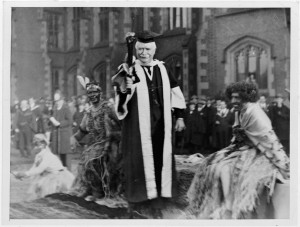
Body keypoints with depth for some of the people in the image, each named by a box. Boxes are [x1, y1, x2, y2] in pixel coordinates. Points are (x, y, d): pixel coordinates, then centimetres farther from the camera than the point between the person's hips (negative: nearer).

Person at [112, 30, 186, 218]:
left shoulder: (162, 69, 8)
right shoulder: (128, 70, -4)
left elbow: (175, 93, 16)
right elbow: (120, 101, -18)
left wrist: (180, 116, 13)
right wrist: (123, 89, -39)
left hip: (160, 127, 4)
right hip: (137, 127, -3)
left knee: (160, 163, 6)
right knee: (138, 164, 0)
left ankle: (157, 206, 14)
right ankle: (134, 203, 13)